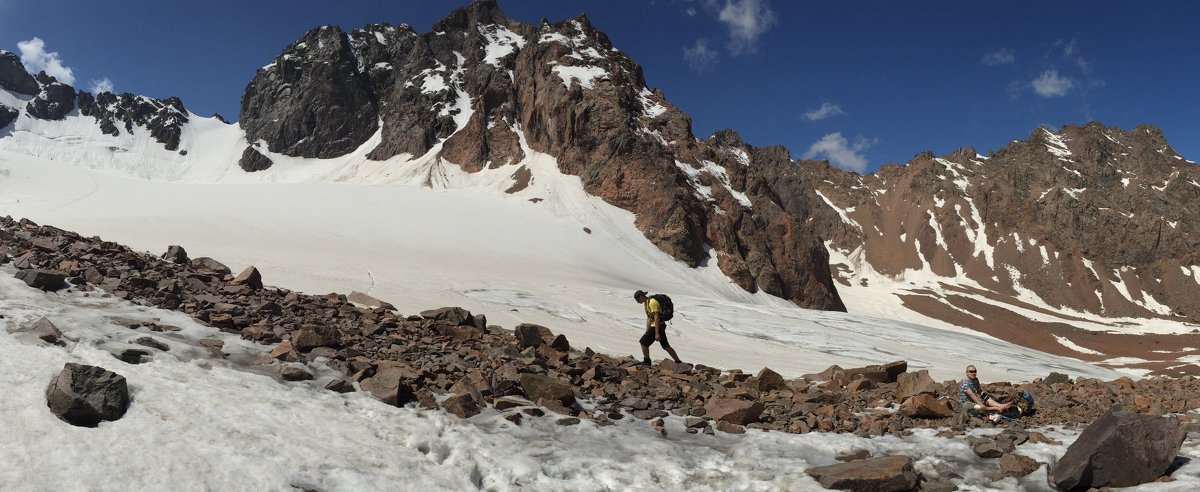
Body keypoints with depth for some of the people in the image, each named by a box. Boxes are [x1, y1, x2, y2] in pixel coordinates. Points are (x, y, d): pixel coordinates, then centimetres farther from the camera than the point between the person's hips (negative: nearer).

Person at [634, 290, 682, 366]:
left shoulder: (652, 302, -20)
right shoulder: (646, 303, 12)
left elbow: (656, 318, -24)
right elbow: (648, 318, 15)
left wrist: (657, 333, -26)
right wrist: (647, 332, 11)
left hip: (657, 326, -10)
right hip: (661, 326, 10)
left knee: (643, 342, -6)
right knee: (666, 346, 15)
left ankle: (647, 362, 5)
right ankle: (678, 362, 21)